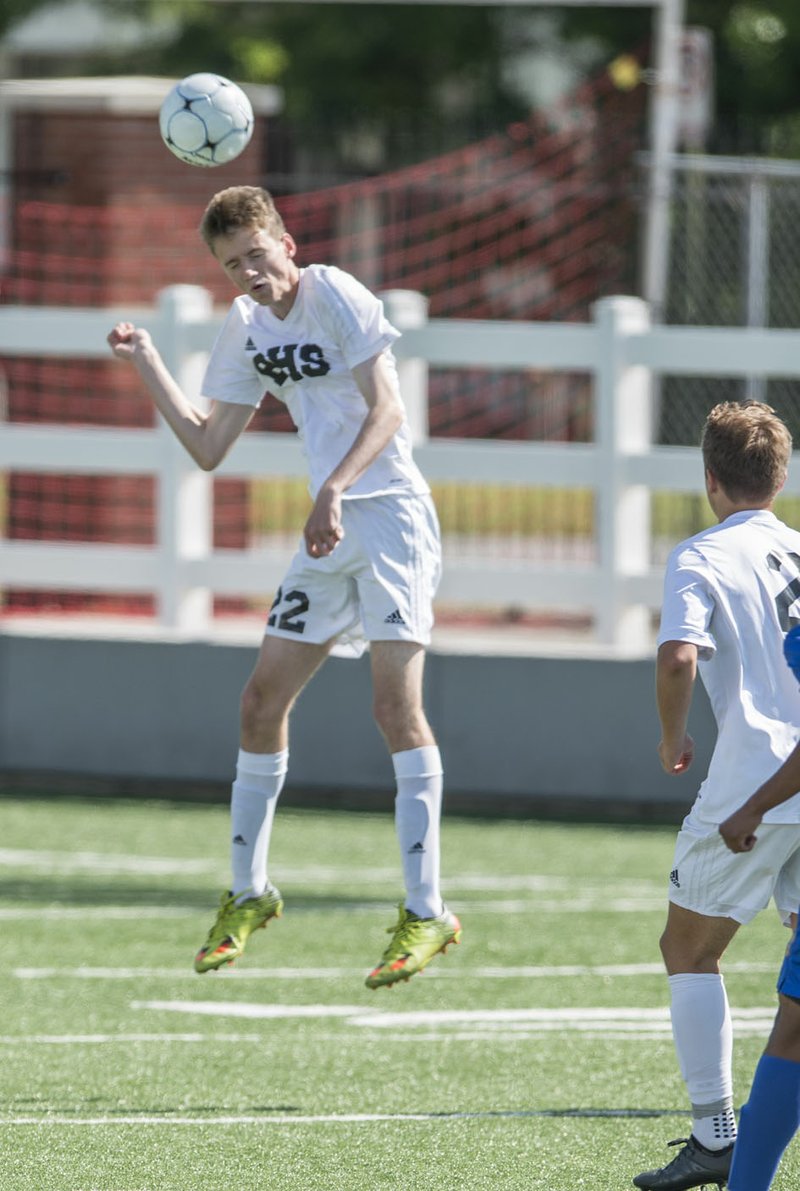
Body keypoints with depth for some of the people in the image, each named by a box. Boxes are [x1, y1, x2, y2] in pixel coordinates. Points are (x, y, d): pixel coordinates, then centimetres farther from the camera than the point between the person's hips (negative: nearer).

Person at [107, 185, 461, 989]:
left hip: (389, 514, -8)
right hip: (328, 531, 8)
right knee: (263, 698, 7)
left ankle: (426, 913, -17)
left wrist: (333, 492, -31)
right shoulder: (247, 326, 11)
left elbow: (386, 411, -18)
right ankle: (248, 893, 24)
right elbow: (208, 447, 15)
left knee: (395, 699, -17)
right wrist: (146, 365, 9)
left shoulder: (335, 297, -11)